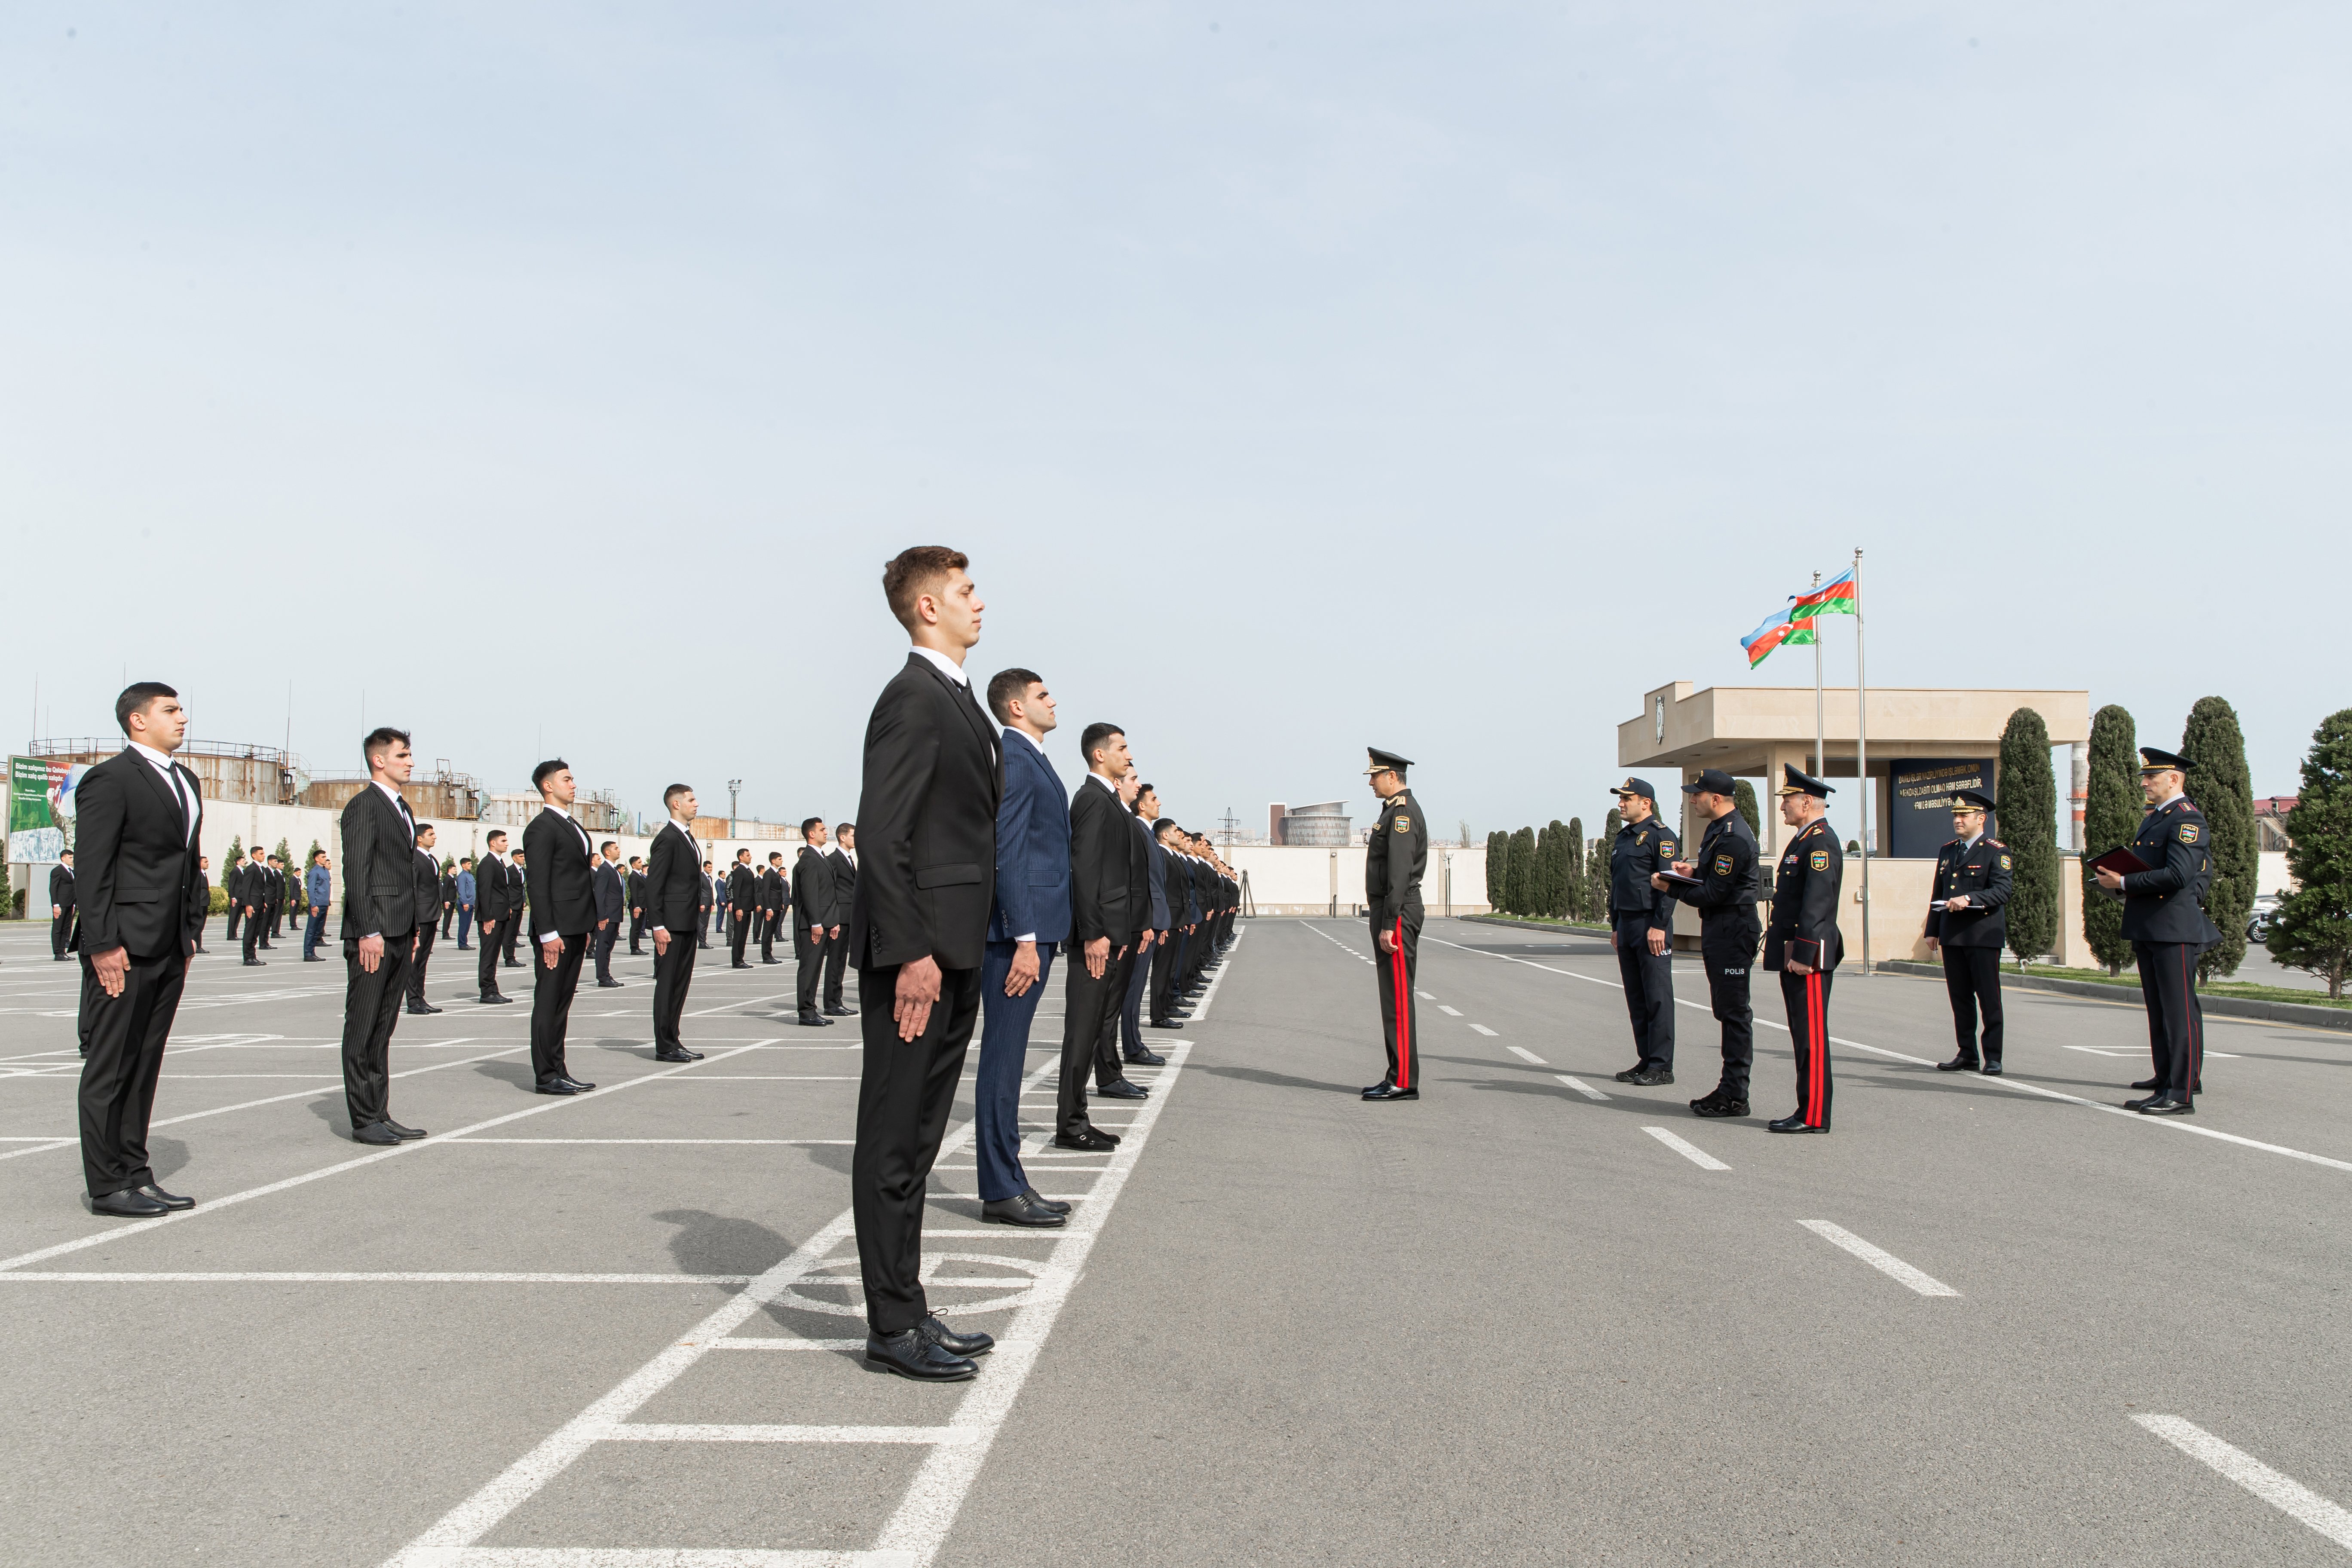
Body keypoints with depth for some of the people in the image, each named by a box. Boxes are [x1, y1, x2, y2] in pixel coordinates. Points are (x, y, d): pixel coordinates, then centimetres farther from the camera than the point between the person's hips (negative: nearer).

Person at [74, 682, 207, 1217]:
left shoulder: (184, 780, 16)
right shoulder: (110, 780, -9)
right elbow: (91, 870, -13)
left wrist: (191, 928, 14)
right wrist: (102, 945, -17)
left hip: (170, 949, 8)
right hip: (125, 949, -8)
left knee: (143, 1068, 14)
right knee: (109, 1069, 1)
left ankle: (135, 1175, 21)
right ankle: (107, 1186, 8)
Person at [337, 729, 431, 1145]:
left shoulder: (402, 809, 19)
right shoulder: (364, 806, -9)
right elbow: (356, 873, -15)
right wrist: (368, 932, -20)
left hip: (400, 935, 9)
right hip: (374, 935, -9)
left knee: (382, 1031, 12)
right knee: (363, 1030, -2)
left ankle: (380, 1114, 17)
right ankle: (364, 1121, 2)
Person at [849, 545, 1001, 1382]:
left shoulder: (958, 700, 18)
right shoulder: (913, 698, -12)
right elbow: (882, 834, -20)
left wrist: (958, 952, 18)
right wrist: (912, 953, -23)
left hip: (953, 954, 10)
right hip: (917, 955, -10)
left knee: (916, 1142, 15)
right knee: (894, 1141, -1)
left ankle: (908, 1312, 25)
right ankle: (893, 1326, 8)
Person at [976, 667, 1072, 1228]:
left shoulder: (1032, 759, 20)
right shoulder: (1011, 758, -11)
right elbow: (1006, 854, -19)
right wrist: (1024, 939, -22)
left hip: (1034, 928, 10)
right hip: (1016, 930, -10)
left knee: (1009, 1060, 13)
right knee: (1003, 1059, -5)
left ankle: (1009, 1182, 19)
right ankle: (1001, 1192, 1)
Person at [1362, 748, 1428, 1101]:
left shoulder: (1403, 812, -14)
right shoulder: (1395, 810, 19)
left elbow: (1400, 872, -21)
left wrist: (1388, 925, -23)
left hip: (1397, 913, -11)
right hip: (1389, 912, 11)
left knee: (1398, 997, -9)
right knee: (1393, 996, 12)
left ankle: (1404, 1081, -6)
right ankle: (1399, 1076, 16)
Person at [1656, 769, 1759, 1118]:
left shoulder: (1733, 838, -20)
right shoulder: (1719, 828, 13)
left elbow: (1713, 894, -20)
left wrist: (1670, 888, -11)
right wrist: (1694, 870, 7)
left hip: (1731, 931, -11)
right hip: (1719, 930, 11)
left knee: (1734, 1012, -5)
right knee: (1727, 1011, 14)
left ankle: (1735, 1096, 0)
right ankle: (1730, 1087, 20)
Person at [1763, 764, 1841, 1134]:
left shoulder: (1821, 842, -14)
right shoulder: (1803, 841, 18)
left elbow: (1817, 902, -21)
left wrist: (1802, 953, -23)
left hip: (1809, 955, -10)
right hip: (1794, 954, 10)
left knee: (1812, 1034, -6)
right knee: (1803, 1033, 12)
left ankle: (1814, 1116, -3)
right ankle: (1807, 1110, 17)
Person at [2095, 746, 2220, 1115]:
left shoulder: (2187, 819, -11)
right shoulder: (2153, 819, 19)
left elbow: (2178, 874, -22)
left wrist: (2124, 883, -17)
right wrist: (2118, 883, 4)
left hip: (2175, 929, -9)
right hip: (2147, 929, 10)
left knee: (2180, 1010, -6)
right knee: (2159, 1011, 15)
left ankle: (2182, 1095, -5)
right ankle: (2167, 1082, 23)